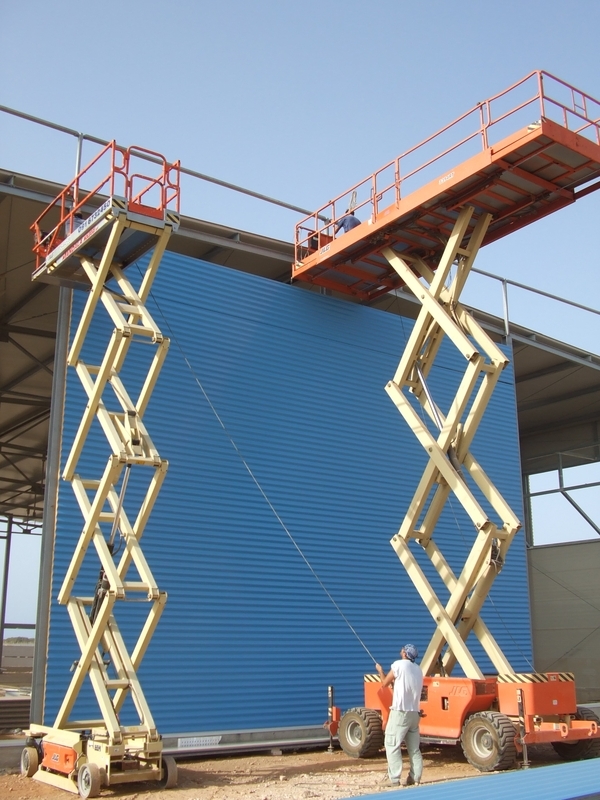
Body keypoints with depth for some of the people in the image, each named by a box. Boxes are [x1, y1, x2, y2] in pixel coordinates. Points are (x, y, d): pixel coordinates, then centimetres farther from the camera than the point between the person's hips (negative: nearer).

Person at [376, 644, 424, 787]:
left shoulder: (399, 664, -8)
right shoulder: (417, 669, 14)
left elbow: (385, 683, 2)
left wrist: (380, 670, 18)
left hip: (400, 712, -7)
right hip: (414, 713, 7)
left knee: (392, 745, -2)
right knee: (414, 748, 10)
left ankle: (394, 780, -6)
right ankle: (415, 779, 8)